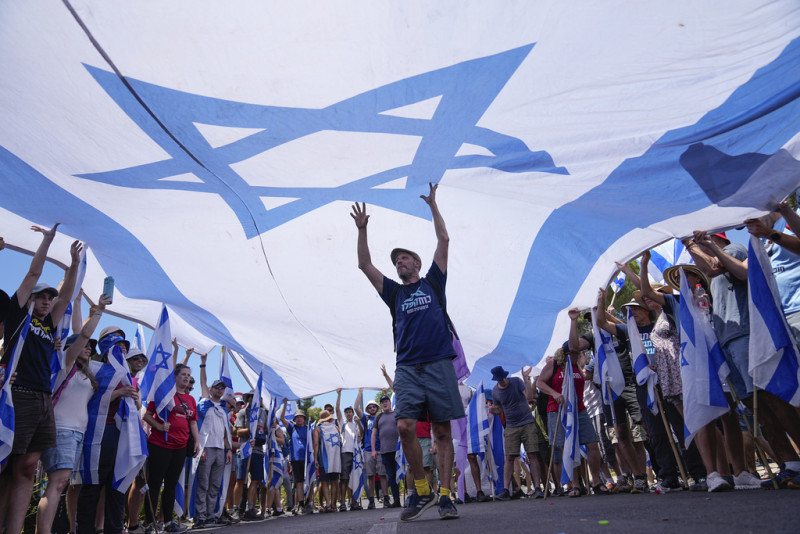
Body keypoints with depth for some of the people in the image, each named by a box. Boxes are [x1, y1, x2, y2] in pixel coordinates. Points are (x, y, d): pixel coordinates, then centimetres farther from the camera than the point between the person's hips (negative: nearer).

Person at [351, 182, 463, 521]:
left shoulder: (432, 283, 15)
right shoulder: (394, 292, 19)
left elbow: (443, 241, 12)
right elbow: (365, 265, 13)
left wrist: (432, 204, 15)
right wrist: (362, 231, 5)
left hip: (438, 365, -1)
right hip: (407, 369, 2)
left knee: (443, 432, 0)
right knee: (405, 427, -11)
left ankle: (445, 496, 7)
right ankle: (421, 491, 6)